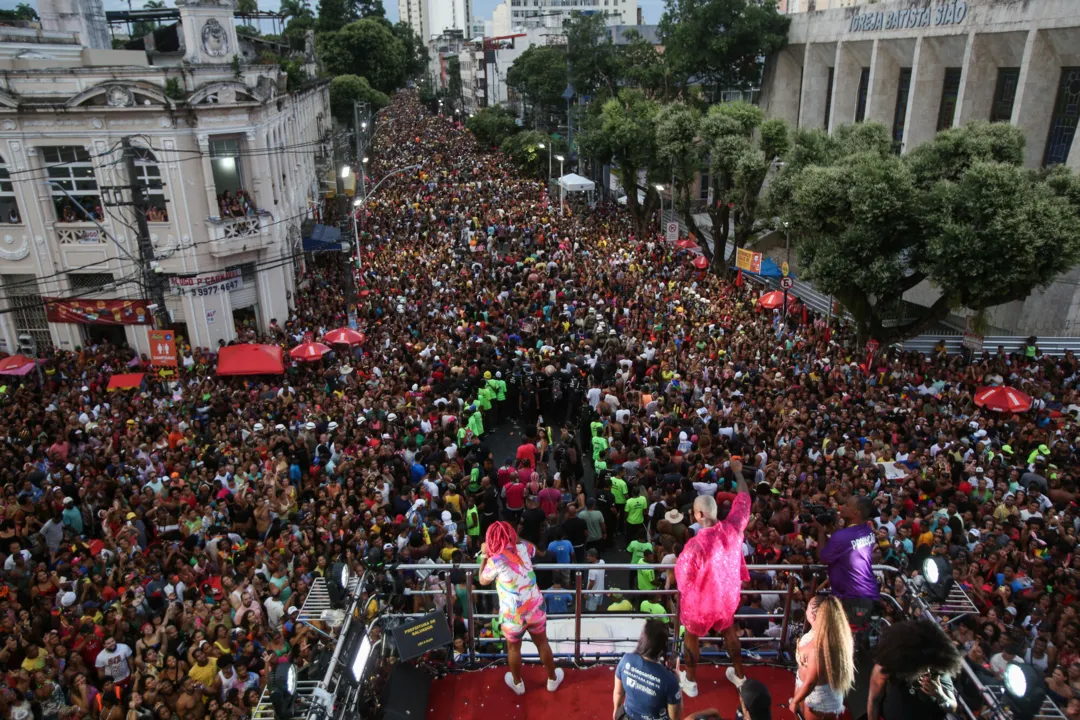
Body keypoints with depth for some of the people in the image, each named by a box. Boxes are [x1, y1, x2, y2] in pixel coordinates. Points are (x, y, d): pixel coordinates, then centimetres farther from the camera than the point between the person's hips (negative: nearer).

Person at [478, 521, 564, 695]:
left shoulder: (494, 561, -19)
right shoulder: (523, 548, -7)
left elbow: (483, 581, 2)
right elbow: (534, 548, 20)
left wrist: (484, 555, 8)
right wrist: (515, 540, 24)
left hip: (513, 614, -3)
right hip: (535, 608, 4)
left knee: (513, 648, 23)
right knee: (542, 643, 24)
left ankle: (517, 683, 43)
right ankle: (553, 679, 42)